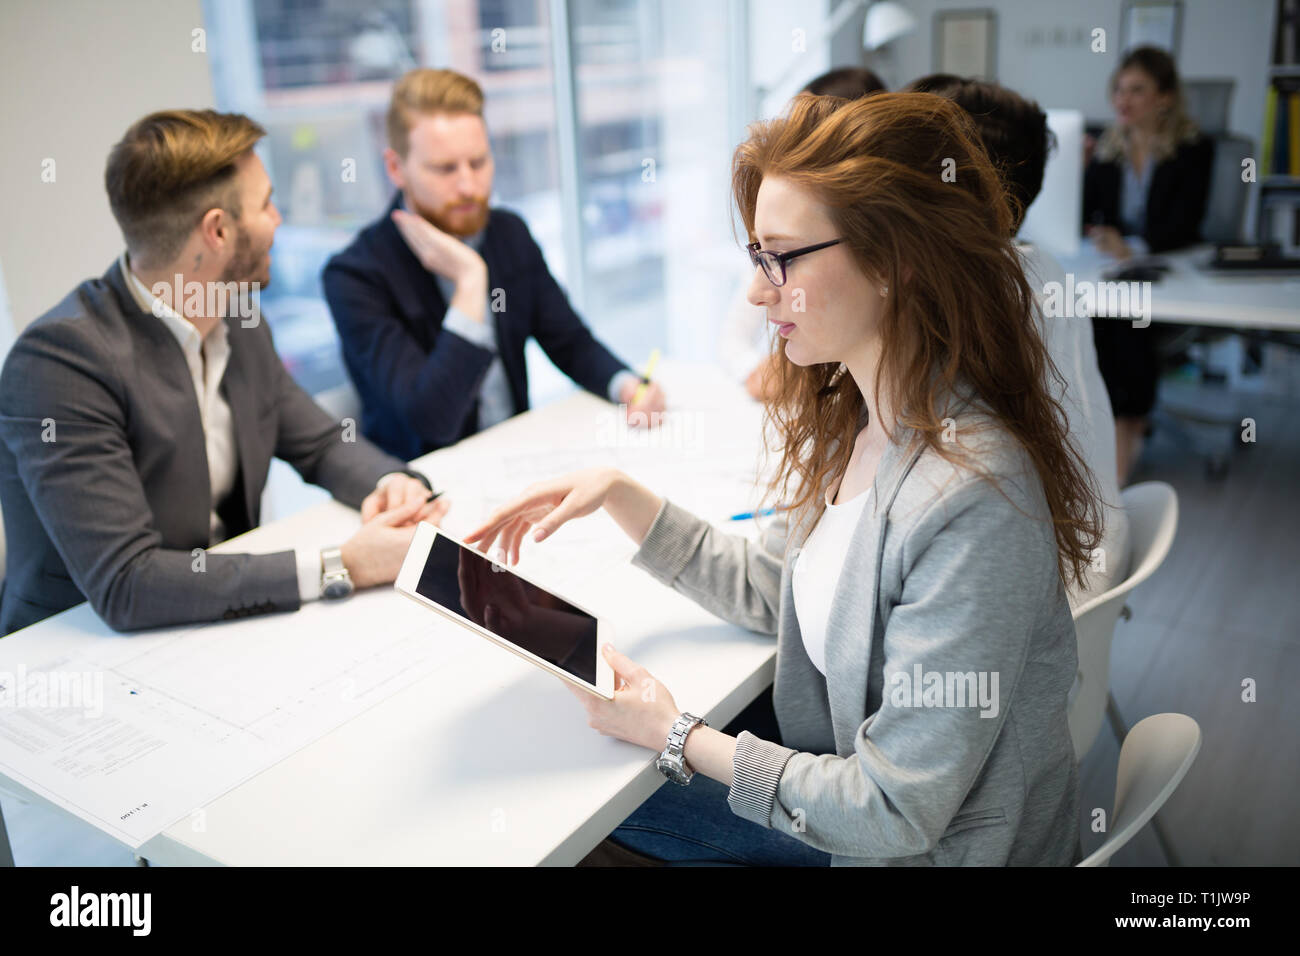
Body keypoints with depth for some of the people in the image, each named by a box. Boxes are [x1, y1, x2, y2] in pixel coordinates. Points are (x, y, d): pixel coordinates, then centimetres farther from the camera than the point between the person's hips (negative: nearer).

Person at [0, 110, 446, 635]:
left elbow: (322, 445, 13)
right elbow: (123, 584, -27)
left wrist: (392, 483, -10)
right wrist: (340, 568, -28)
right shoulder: (60, 358, -21)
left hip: (221, 623, 7)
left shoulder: (238, 324, 2)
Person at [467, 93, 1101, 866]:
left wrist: (676, 735, -18)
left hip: (931, 848, -7)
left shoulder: (974, 499, -34)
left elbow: (896, 815, -27)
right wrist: (619, 495, -3)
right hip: (842, 792, 7)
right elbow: (764, 586, 8)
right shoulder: (850, 421, -6)